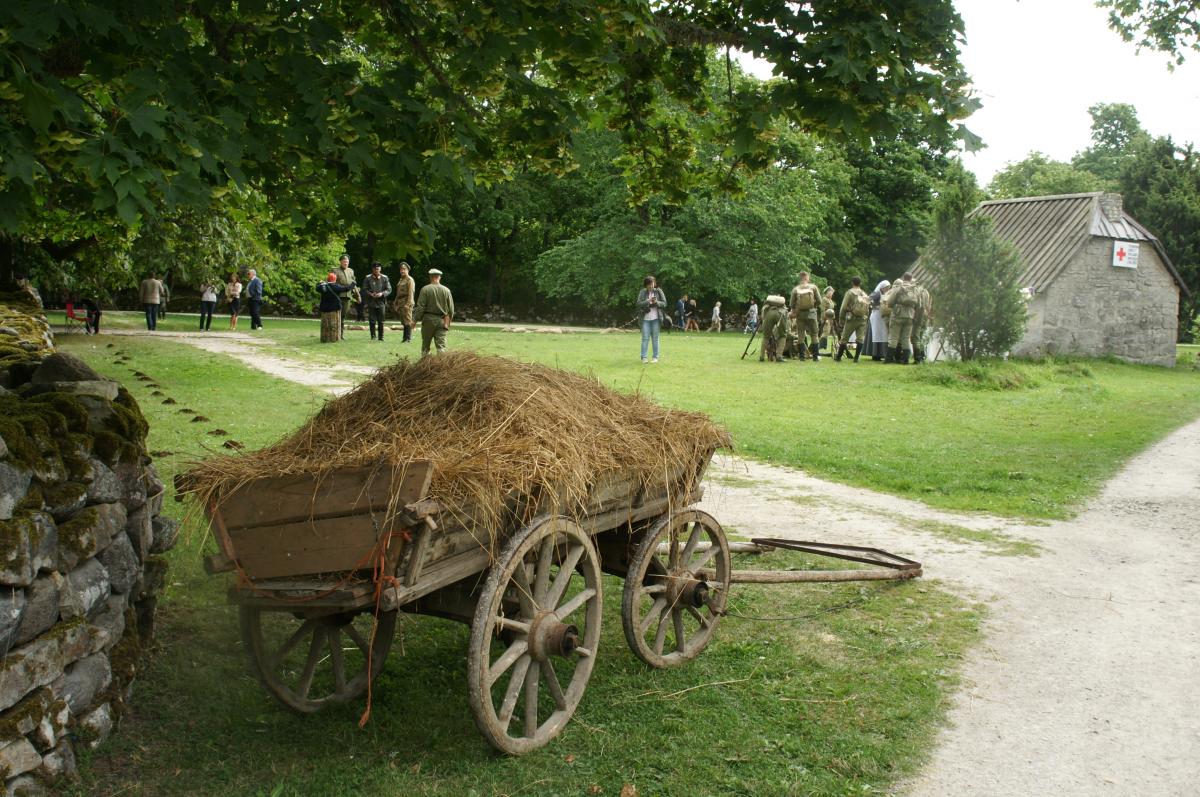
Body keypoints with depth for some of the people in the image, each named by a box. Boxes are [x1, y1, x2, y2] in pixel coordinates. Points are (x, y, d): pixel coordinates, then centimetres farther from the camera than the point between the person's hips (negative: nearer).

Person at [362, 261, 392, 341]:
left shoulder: (385, 278, 3)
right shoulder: (368, 278, 2)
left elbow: (389, 289, 3)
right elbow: (364, 289, 4)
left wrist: (382, 293, -14)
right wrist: (370, 294, -14)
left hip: (381, 302, 0)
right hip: (371, 303, 0)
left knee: (381, 322, 2)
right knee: (372, 321, 2)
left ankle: (381, 337, 10)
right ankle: (373, 337, 11)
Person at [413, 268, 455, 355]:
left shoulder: (425, 289, -6)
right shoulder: (446, 290, 1)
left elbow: (420, 307, -8)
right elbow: (451, 309, 5)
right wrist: (448, 322, 16)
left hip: (428, 319, -1)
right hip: (442, 321, 1)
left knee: (425, 345, 11)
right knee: (441, 345, 0)